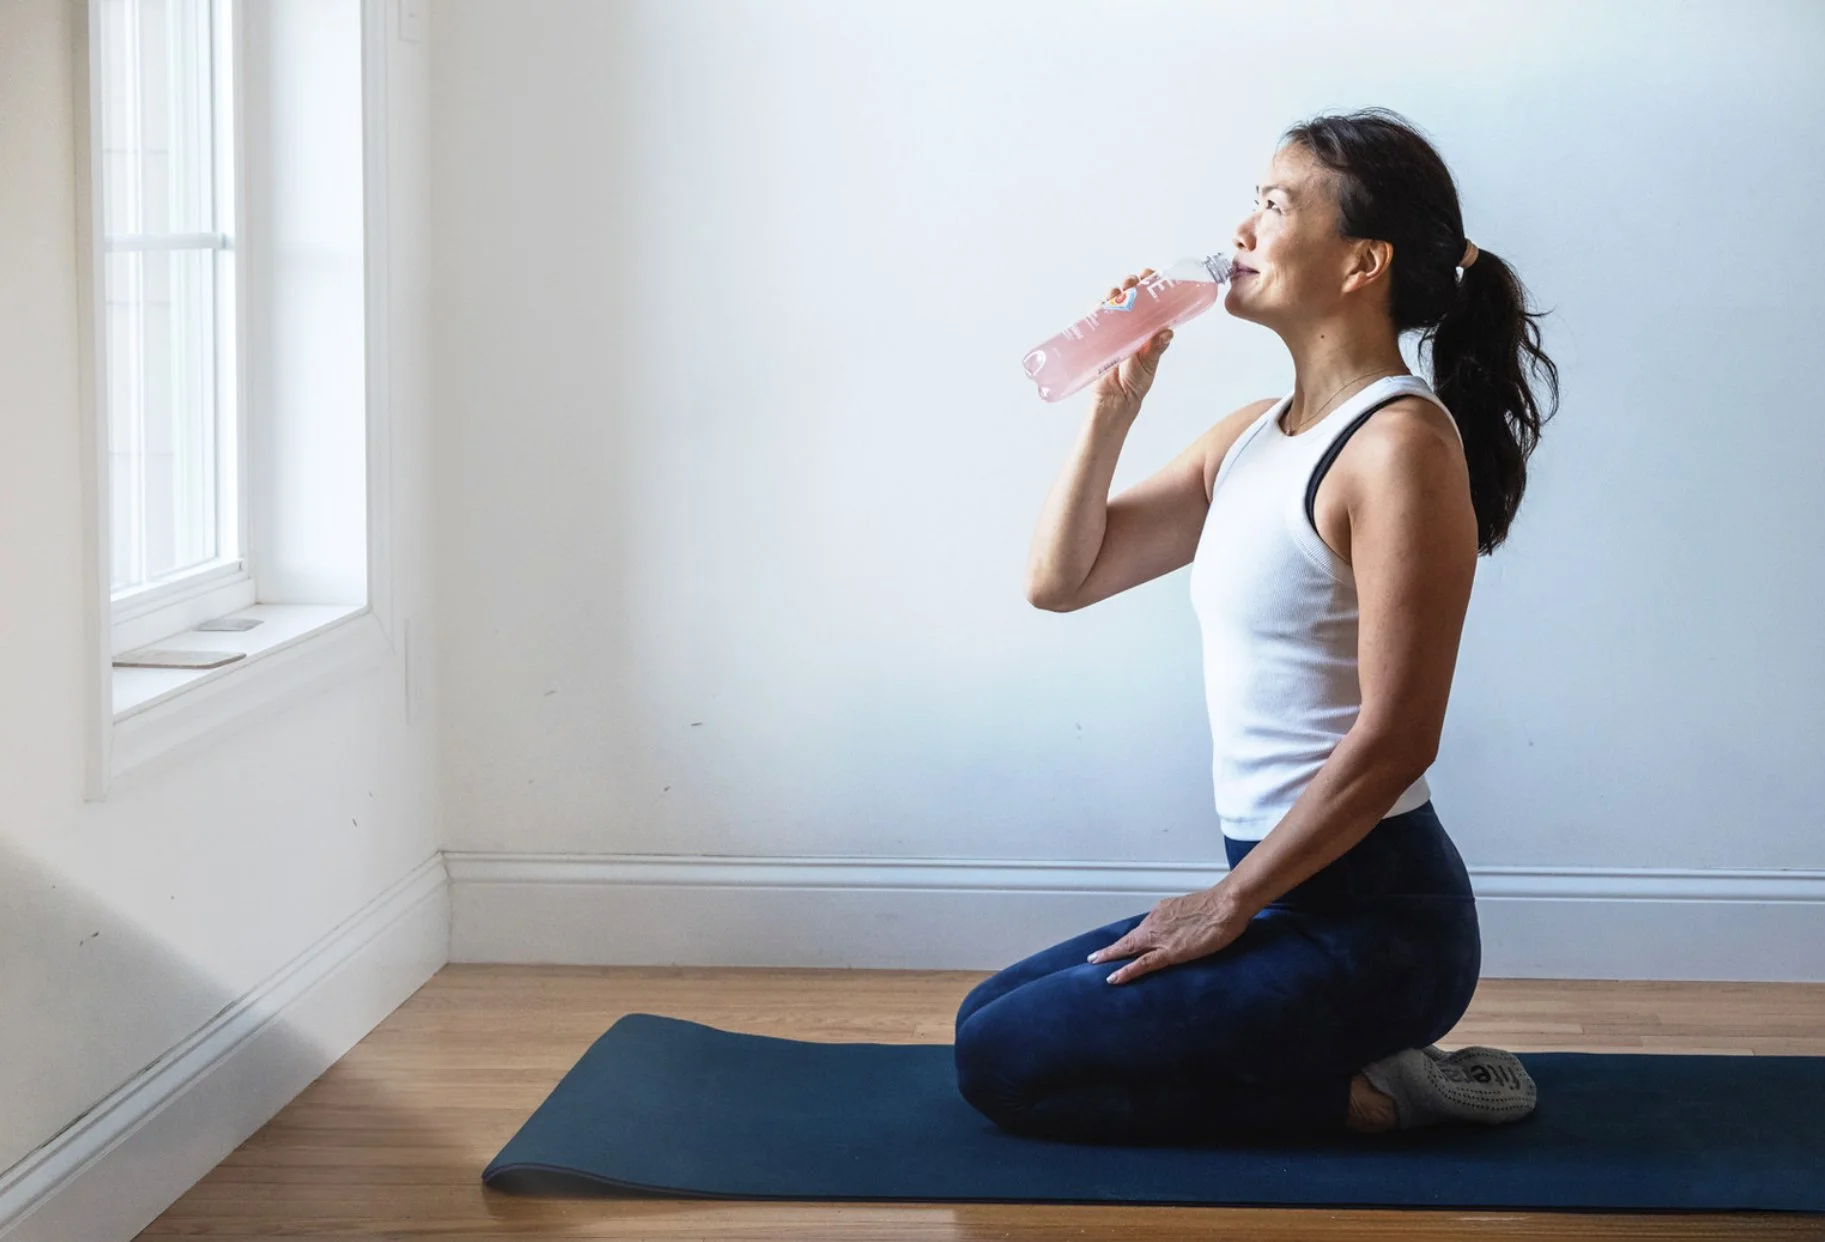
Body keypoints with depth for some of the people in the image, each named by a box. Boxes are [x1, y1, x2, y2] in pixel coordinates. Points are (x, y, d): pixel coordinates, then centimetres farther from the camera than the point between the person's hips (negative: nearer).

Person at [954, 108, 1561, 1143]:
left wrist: (1231, 901, -14)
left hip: (1373, 913, -9)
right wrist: (1114, 406, -1)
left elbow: (1396, 739, -21)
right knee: (992, 1016, 18)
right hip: (1284, 892, 9)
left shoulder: (1401, 444, -17)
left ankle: (1371, 1095, -3)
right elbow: (1060, 580, 12)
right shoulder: (1252, 438, 10)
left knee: (1007, 1064, -8)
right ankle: (1373, 1060, 13)